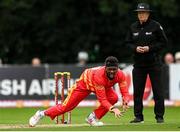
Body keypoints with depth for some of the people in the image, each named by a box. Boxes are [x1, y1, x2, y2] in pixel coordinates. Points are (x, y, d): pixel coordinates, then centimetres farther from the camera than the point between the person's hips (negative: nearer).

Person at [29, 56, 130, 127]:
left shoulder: (120, 75, -30)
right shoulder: (99, 75, -43)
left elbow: (125, 93, -27)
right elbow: (102, 99, -42)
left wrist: (125, 101, -50)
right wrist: (112, 109, -57)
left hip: (104, 86, 5)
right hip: (86, 81, -5)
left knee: (114, 98, -22)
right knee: (67, 106, -7)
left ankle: (93, 118, -5)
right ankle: (41, 114, 12)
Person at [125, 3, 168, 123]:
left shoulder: (155, 26, -5)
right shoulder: (133, 27, 7)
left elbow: (164, 42, -4)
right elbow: (128, 43, 14)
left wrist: (149, 48, -15)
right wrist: (135, 48, -7)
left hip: (154, 63, -4)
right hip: (139, 63, 4)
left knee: (157, 90, -1)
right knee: (137, 91, 5)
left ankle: (160, 116, 6)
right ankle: (138, 116, 13)